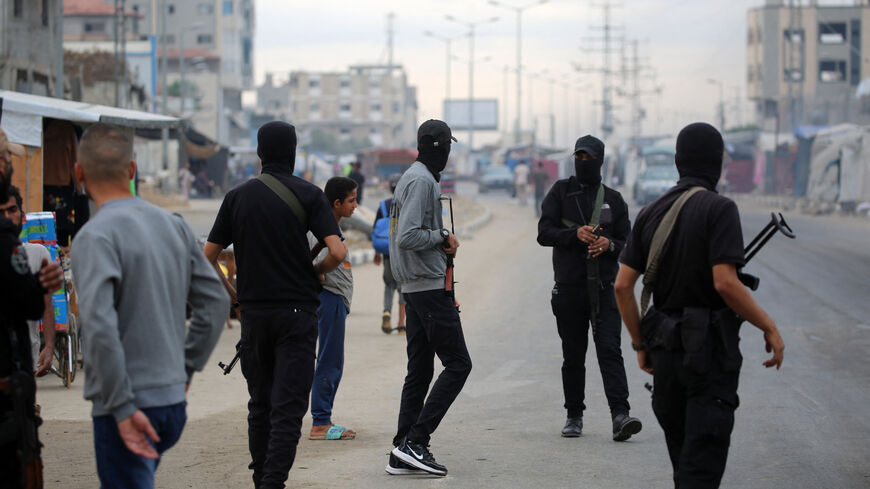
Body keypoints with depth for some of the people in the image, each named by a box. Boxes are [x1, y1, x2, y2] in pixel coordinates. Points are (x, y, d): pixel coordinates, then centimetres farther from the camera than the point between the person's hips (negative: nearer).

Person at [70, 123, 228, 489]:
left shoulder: (96, 236, -14)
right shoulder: (174, 226, 8)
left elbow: (99, 324, -25)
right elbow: (215, 301, 14)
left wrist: (122, 407, -21)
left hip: (129, 409, -7)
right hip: (173, 402, 7)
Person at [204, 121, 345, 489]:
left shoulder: (237, 196, 5)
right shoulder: (307, 194, -4)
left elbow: (207, 258, 5)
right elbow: (337, 253, -14)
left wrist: (231, 295, 16)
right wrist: (314, 272, 6)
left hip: (253, 313, 3)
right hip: (297, 310, -3)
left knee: (260, 404, 15)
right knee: (288, 406, -4)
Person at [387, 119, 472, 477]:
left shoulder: (411, 177, 17)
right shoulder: (422, 181, -14)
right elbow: (407, 237, -24)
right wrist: (443, 237, -10)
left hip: (415, 288, 10)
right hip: (429, 286, -10)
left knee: (419, 370, 10)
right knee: (457, 364, -9)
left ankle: (404, 454, 9)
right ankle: (414, 442, -13)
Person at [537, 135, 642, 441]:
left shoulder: (613, 199, 12)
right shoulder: (561, 192, 8)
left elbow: (627, 242, 11)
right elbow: (544, 232, -1)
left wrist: (609, 244, -11)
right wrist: (575, 233, -18)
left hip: (605, 288, 0)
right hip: (569, 287, 0)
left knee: (609, 349, -12)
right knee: (573, 355, 7)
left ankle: (620, 415, -20)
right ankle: (574, 416, 18)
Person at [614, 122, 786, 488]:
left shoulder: (651, 213, 7)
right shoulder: (719, 208, -12)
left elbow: (623, 285, 4)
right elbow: (725, 283, -21)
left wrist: (640, 344, 14)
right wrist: (769, 328, -9)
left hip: (666, 347, 6)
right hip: (710, 348, -6)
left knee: (682, 453, 18)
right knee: (703, 459, -6)